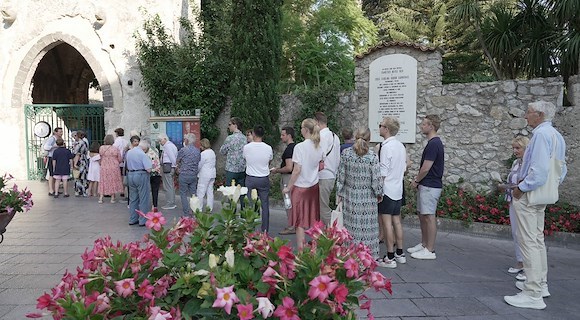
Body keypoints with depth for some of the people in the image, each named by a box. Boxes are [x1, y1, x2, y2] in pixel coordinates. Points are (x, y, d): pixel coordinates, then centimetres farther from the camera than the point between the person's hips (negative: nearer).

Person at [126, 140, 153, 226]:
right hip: (141, 176, -7)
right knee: (143, 200, 2)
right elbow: (148, 169, -18)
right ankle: (143, 221, 5)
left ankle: (132, 219, 22)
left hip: (130, 175, 7)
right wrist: (151, 163, 0)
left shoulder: (129, 152, 7)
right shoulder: (143, 155, -16)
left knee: (133, 199, 15)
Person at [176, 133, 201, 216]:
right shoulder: (198, 151, 4)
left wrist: (179, 168, 20)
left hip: (184, 175, -5)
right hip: (194, 175, 5)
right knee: (193, 194, 12)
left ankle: (186, 213, 2)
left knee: (183, 194, 4)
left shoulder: (183, 150, -11)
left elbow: (177, 161, 2)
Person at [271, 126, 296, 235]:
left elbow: (289, 168, -27)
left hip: (288, 178, -10)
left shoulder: (289, 149, -21)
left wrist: (277, 171, -13)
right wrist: (279, 168, 19)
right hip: (293, 177, 10)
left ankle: (291, 227, 4)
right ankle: (294, 225, 23)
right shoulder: (295, 147, 11)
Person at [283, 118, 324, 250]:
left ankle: (301, 250, 9)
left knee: (300, 221, 5)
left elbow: (297, 170, -18)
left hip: (301, 187, -5)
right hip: (314, 186, 6)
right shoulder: (319, 147, 1)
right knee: (314, 219, 15)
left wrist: (288, 187, -9)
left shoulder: (300, 147, -17)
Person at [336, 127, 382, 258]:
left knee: (351, 225, 11)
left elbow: (340, 176, -1)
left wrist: (339, 194, 8)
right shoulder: (372, 156, -12)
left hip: (350, 196, 2)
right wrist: (379, 194, 6)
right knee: (367, 226, 7)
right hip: (367, 198, -2)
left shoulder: (345, 153, -5)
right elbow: (376, 179, -11)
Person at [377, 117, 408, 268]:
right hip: (398, 190, 9)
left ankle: (390, 258, 1)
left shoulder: (386, 146, -15)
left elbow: (383, 172, -18)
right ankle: (400, 254, 23)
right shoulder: (401, 146, 10)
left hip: (387, 190, -9)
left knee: (386, 222, -3)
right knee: (397, 221, 14)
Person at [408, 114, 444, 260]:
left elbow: (426, 168, -21)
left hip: (430, 186, -10)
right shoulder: (434, 142, 13)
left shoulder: (433, 144, -19)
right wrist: (418, 180, 14)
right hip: (426, 185, 10)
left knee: (429, 217, -3)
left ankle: (430, 251, 5)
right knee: (422, 215, 16)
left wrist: (416, 181, -6)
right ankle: (424, 244, 27)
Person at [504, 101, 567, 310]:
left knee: (529, 241, -7)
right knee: (538, 239, 19)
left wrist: (521, 188, -15)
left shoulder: (541, 134, -17)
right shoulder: (557, 136, 14)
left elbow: (539, 169, -25)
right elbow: (562, 169, 18)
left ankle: (533, 295, -3)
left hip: (529, 195, -10)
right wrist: (552, 185, 18)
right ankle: (540, 284, 29)